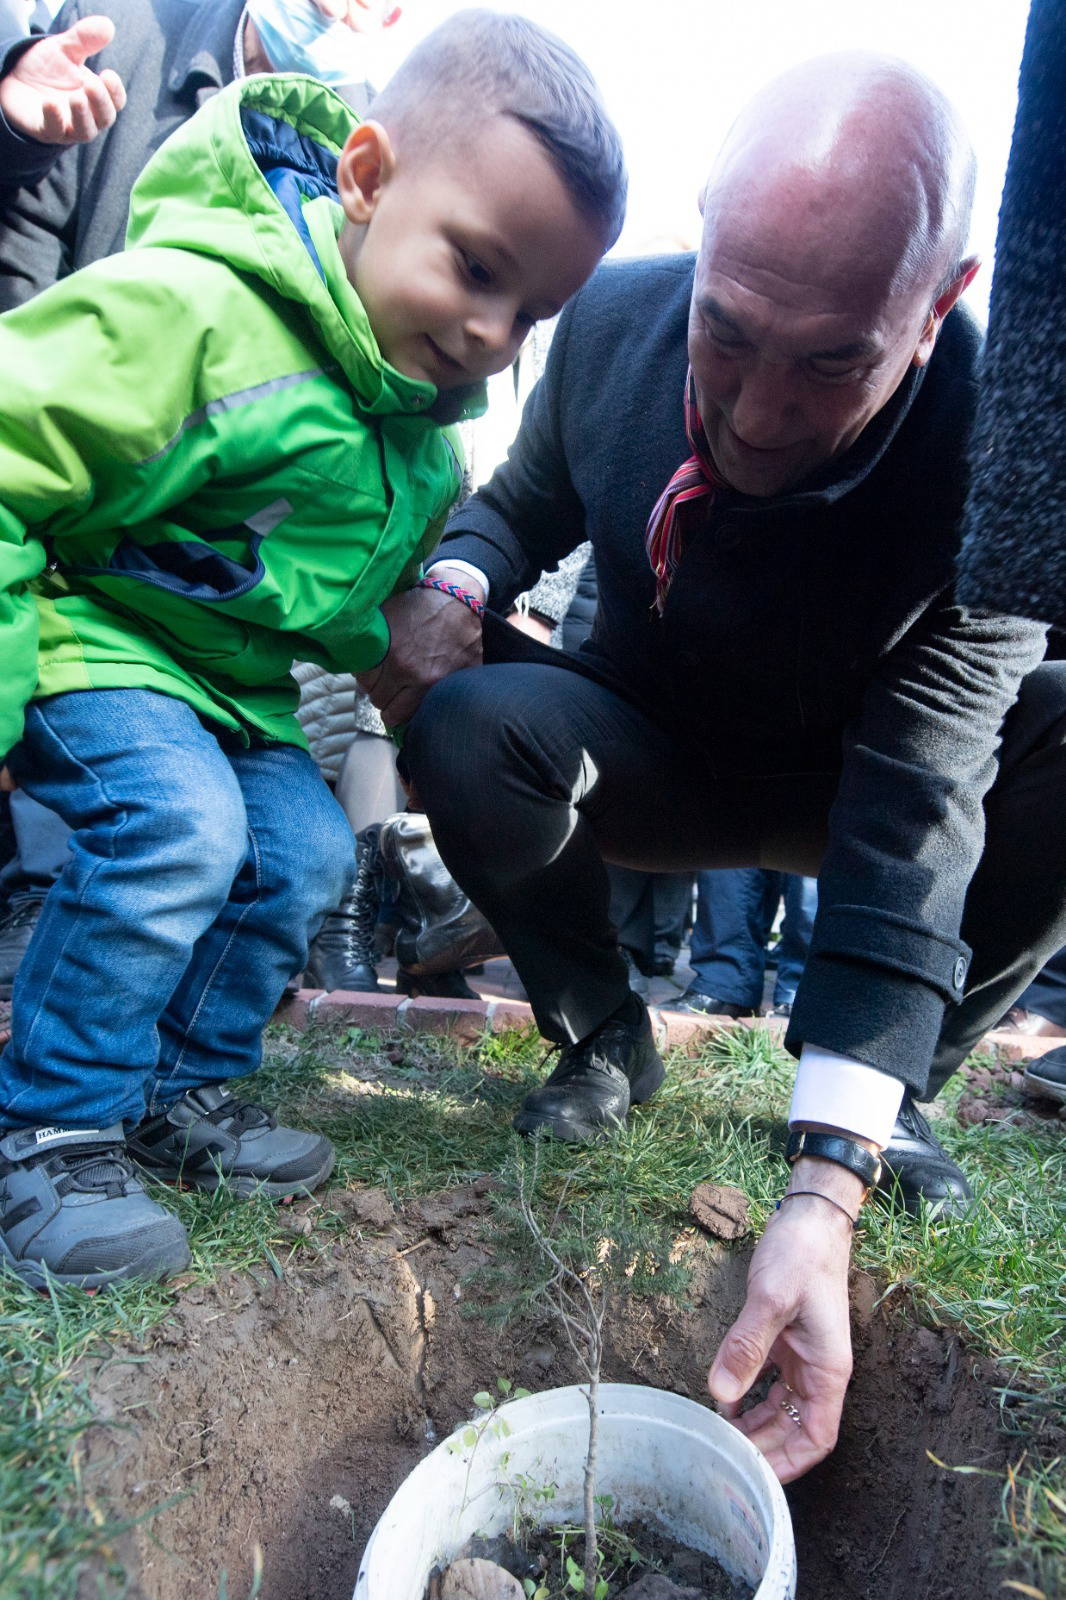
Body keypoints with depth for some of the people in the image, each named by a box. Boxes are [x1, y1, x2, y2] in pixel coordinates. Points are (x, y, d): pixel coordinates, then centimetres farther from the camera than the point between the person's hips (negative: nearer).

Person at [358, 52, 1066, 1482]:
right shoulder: (614, 317, -17)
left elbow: (912, 809, -34)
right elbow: (528, 499, 3)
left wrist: (826, 1186, -41)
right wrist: (450, 581, -23)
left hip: (843, 777, -1)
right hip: (654, 759, 2)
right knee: (470, 722, -30)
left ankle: (900, 1090, -3)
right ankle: (602, 1038, -2)